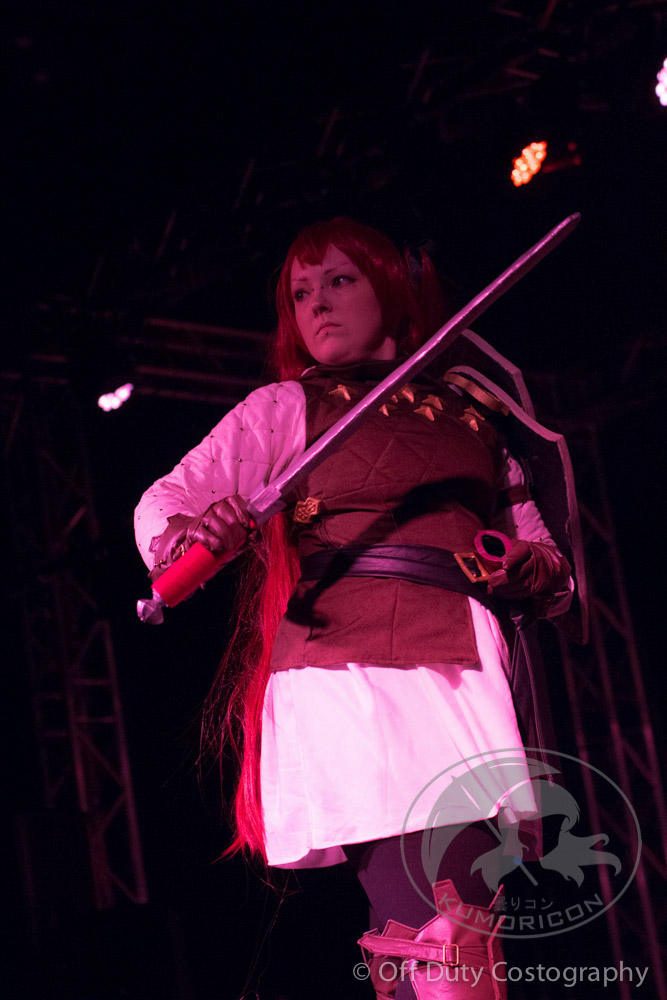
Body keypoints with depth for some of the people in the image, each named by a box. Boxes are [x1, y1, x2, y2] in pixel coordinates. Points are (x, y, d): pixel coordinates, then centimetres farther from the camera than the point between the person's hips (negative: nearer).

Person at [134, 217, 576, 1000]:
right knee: (442, 933, -20)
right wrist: (191, 532, -14)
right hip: (341, 663, -4)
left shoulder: (473, 415, 24)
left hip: (460, 667, 4)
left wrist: (529, 571, 1)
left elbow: (551, 567, 25)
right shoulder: (283, 408, 17)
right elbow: (162, 503, 9)